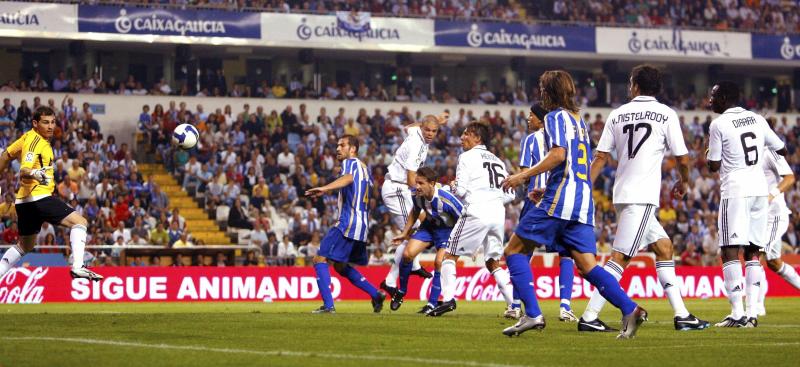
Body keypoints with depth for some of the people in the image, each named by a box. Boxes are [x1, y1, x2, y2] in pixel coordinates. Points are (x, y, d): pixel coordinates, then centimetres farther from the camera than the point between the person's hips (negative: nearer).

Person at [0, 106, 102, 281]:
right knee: (79, 222, -16)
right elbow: (23, 172, -25)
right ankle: (77, 266, -30)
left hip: (24, 201, 10)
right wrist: (34, 174, -45)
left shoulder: (29, 136, 12)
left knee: (25, 246, 24)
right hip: (37, 197, -10)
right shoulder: (35, 142, -15)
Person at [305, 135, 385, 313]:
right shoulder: (365, 168, 22)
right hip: (362, 225, 9)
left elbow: (348, 178, -27)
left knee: (320, 259, -10)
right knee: (341, 266, 22)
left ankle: (328, 305, -20)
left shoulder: (350, 163, -4)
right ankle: (376, 295, 16)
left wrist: (325, 189, -44)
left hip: (348, 223, -9)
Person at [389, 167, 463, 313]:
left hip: (448, 230, -5)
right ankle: (401, 292, 13)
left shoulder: (446, 199, -36)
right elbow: (415, 212, 6)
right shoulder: (418, 195, -19)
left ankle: (432, 304, -9)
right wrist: (404, 233, 9)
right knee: (407, 254, -9)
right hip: (429, 225, 5)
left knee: (439, 262, -22)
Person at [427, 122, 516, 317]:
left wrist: (453, 186, 15)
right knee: (494, 262, 16)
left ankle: (448, 298, -10)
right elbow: (510, 195, 17)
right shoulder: (497, 161, 21)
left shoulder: (467, 157, 2)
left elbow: (460, 191, -6)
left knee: (450, 255, 5)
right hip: (498, 214, 6)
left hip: (476, 212, -6)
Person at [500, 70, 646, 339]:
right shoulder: (579, 120, 24)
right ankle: (630, 309, -16)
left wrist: (525, 175, -13)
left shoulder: (555, 117, -1)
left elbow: (558, 154, -17)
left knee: (515, 251, 0)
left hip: (560, 199, -8)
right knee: (587, 266, 2)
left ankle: (532, 314, -13)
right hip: (583, 202, 8)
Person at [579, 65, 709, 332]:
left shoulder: (617, 114, 11)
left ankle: (681, 314, 13)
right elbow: (682, 159, 2)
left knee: (664, 247, 14)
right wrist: (683, 182, 22)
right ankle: (589, 317, -15)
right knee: (620, 257, -9)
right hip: (642, 197, -6)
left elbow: (600, 157, 7)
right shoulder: (666, 114, -1)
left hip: (623, 195, 6)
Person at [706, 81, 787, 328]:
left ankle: (737, 314, -13)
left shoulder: (718, 125, -6)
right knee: (753, 252, 10)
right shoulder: (757, 120, 11)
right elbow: (782, 150, 18)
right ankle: (752, 313, 5)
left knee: (730, 252, -5)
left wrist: (710, 155, 17)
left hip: (735, 190, -6)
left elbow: (713, 166, -4)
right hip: (760, 189, 6)